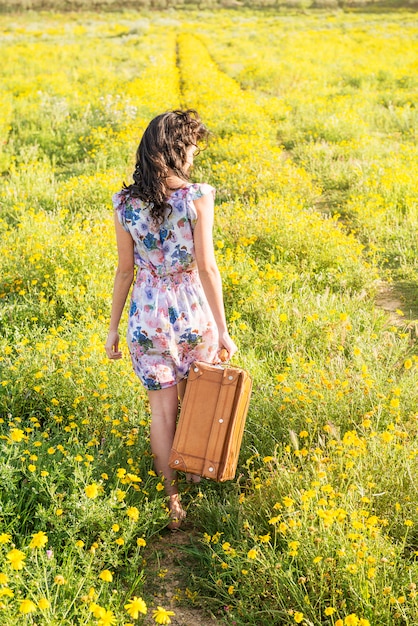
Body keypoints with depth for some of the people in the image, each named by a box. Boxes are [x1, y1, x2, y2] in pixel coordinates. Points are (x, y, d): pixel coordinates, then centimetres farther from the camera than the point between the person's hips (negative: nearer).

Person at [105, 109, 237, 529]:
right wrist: (222, 330, -8)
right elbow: (207, 267, -14)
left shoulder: (124, 203, -5)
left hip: (147, 317, 2)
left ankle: (171, 496, 20)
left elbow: (125, 270, -2)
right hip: (193, 313, -1)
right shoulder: (198, 197, -14)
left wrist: (113, 328, 8)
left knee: (162, 407, 13)